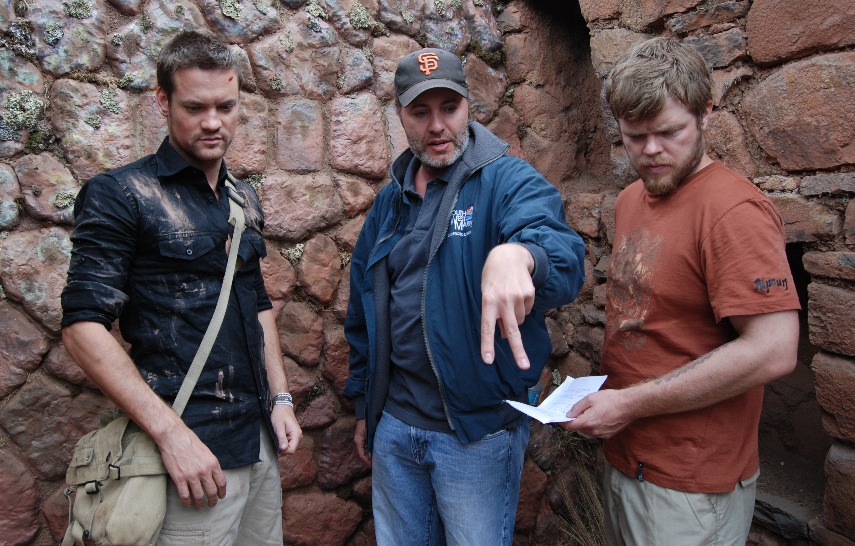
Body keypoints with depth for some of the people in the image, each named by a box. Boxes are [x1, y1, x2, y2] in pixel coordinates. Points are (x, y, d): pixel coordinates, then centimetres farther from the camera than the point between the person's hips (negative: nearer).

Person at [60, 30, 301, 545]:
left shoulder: (245, 199, 10)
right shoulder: (121, 195, -8)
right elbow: (84, 327, -14)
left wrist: (280, 398, 8)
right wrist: (171, 433, -19)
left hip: (260, 437, 6)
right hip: (190, 445, -6)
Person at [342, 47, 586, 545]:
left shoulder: (510, 181, -10)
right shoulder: (389, 201, 7)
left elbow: (563, 252, -31)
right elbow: (364, 308, 12)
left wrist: (519, 253, -54)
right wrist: (365, 408, 14)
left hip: (479, 431, -5)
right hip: (393, 426, 5)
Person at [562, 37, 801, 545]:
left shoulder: (734, 209, -21)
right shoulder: (631, 199, 6)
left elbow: (773, 350, -26)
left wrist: (631, 404, -22)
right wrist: (605, 397, 6)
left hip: (689, 487, -7)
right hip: (623, 455, 8)